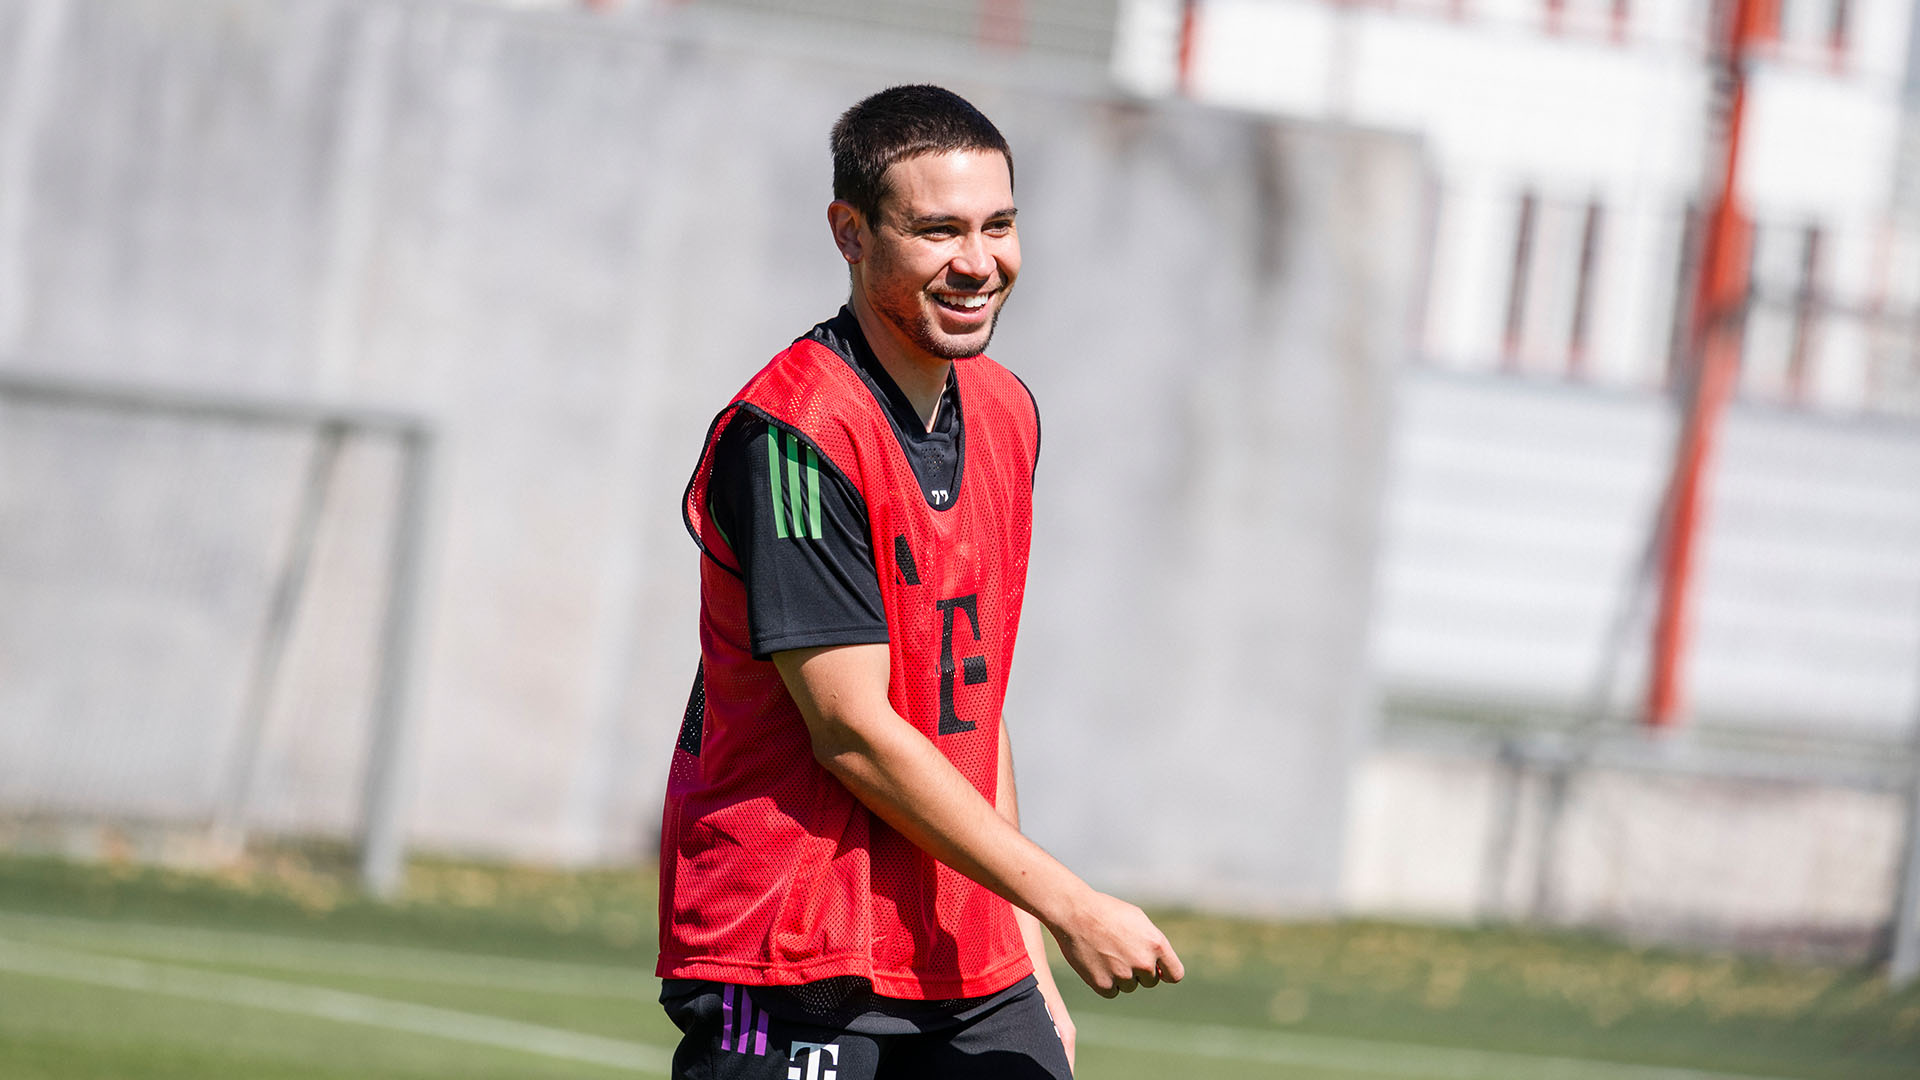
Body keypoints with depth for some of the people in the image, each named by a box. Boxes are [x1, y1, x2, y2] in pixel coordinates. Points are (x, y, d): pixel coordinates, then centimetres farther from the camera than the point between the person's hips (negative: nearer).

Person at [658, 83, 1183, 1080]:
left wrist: (1028, 955, 14)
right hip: (791, 971, -7)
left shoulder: (1006, 414, 11)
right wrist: (1069, 907, -16)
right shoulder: (793, 436, -16)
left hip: (965, 966, 8)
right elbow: (852, 733, -18)